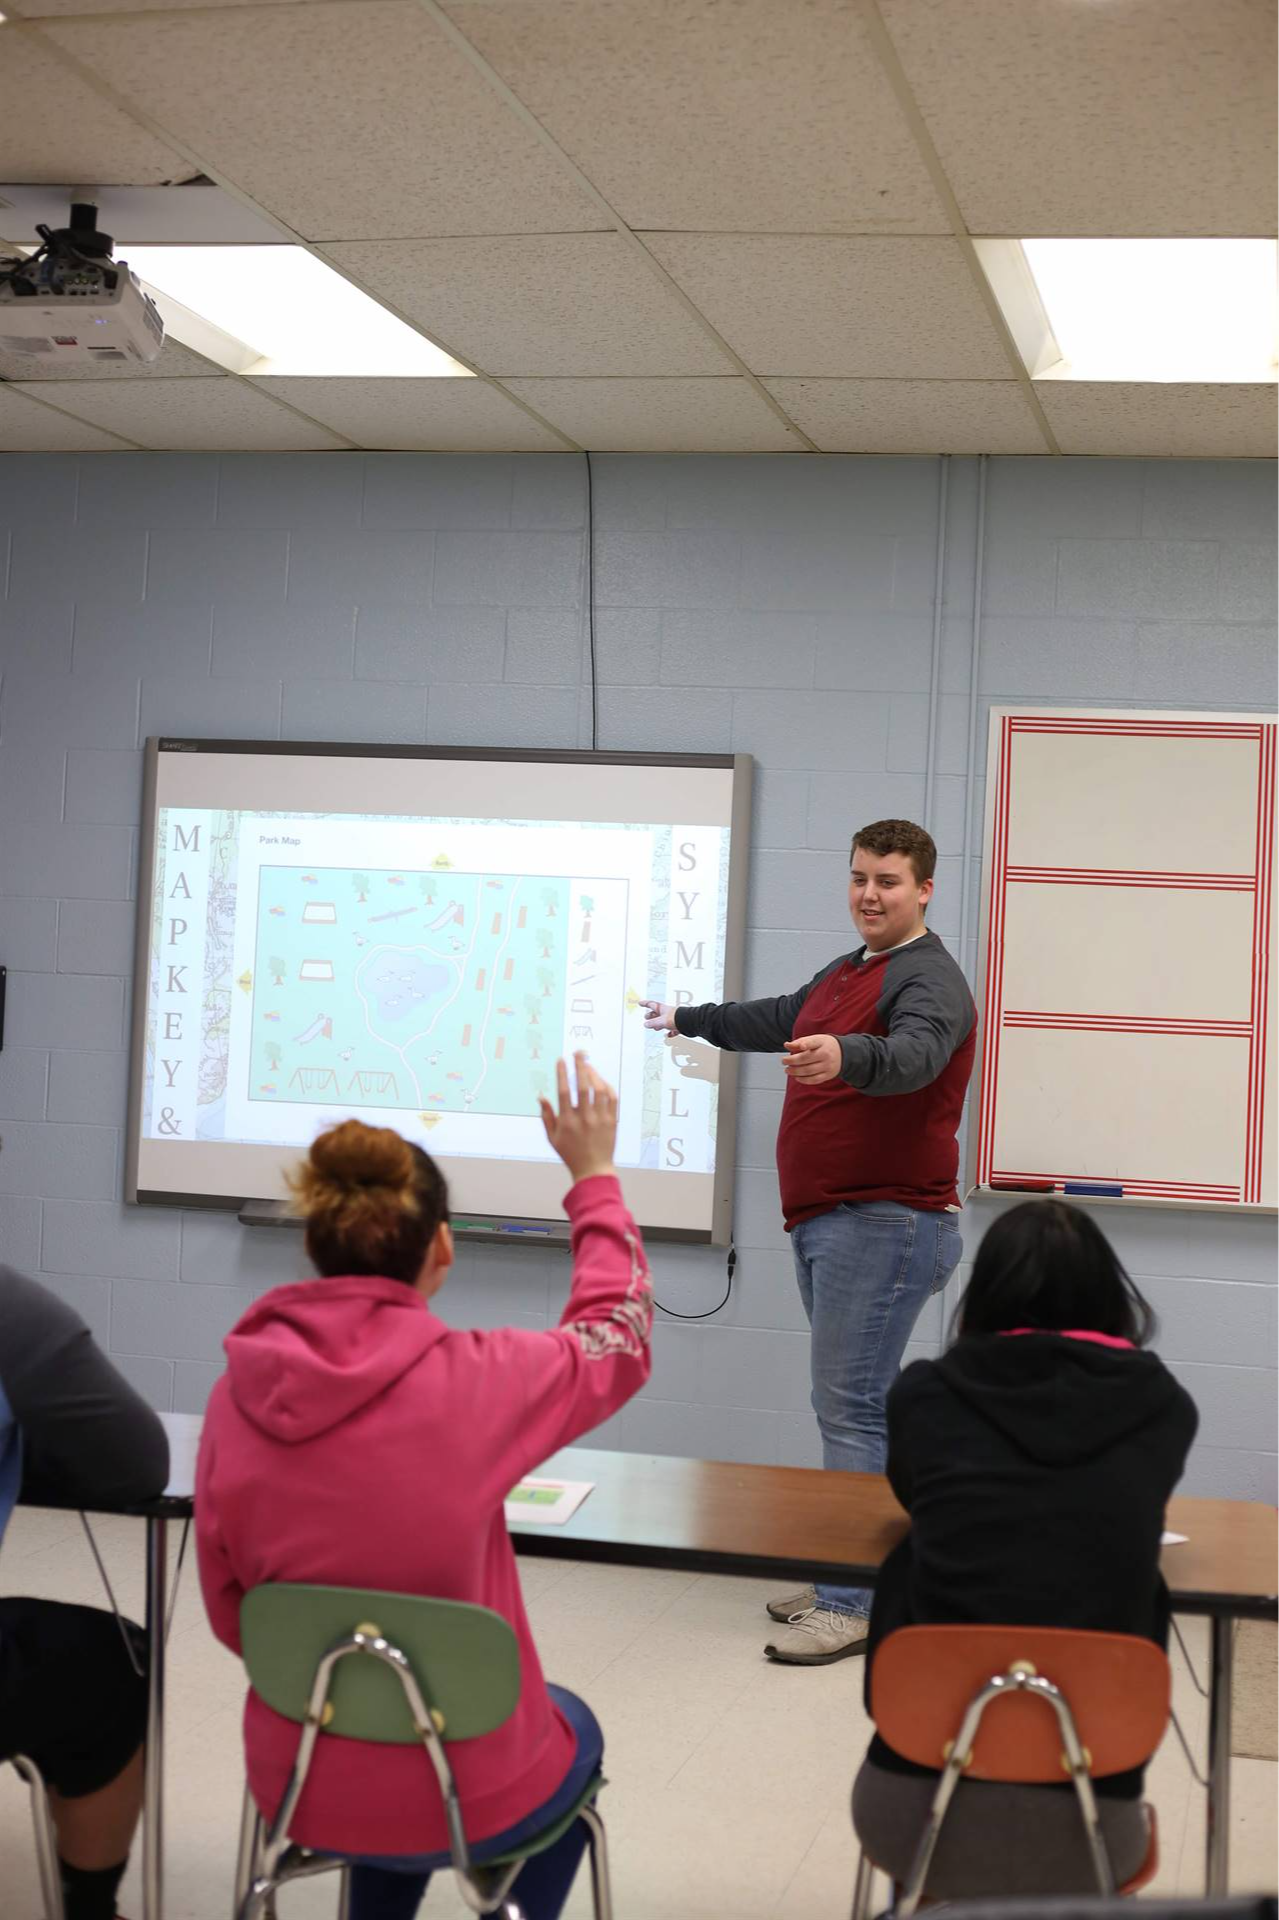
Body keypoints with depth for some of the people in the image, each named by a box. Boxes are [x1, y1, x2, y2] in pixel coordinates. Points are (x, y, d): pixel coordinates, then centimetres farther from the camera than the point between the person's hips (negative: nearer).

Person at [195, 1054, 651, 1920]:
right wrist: (595, 1176, 11)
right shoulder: (473, 1379, -21)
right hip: (465, 1798, -3)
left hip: (298, 1790, 3)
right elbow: (617, 1338, 1)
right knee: (573, 1732, 32)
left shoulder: (238, 1396, -12)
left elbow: (231, 1613, 0)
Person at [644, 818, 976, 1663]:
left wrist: (844, 1058, -53)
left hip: (884, 1222, -10)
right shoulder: (847, 975, 21)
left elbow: (911, 1053, -32)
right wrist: (689, 1019, 52)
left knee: (851, 1410, -12)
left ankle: (850, 1605, -10)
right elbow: (779, 1020, 40)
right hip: (828, 1221, 10)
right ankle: (850, 1577, 18)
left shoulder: (929, 979, -11)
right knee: (850, 1408, 12)